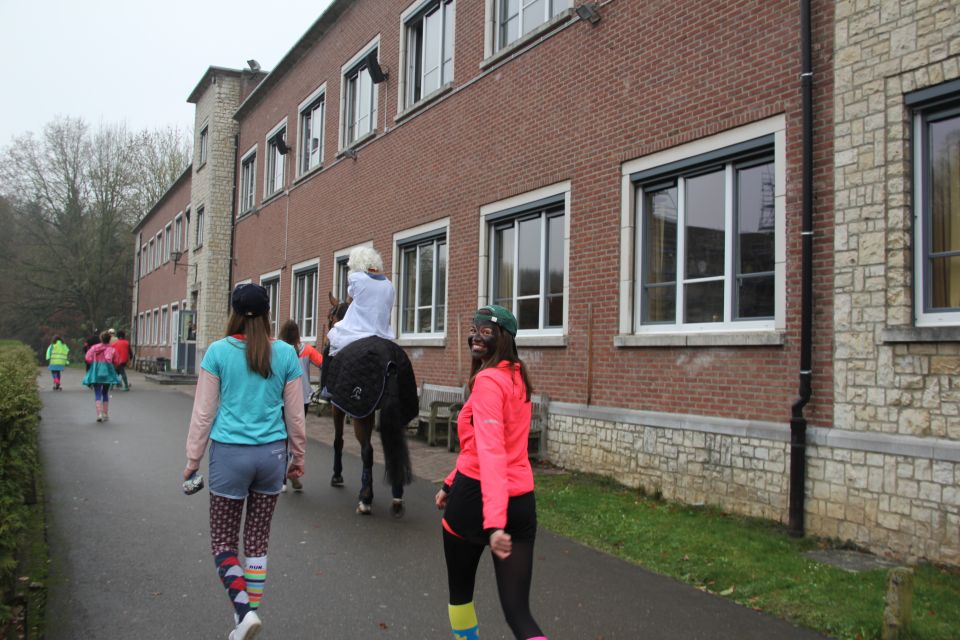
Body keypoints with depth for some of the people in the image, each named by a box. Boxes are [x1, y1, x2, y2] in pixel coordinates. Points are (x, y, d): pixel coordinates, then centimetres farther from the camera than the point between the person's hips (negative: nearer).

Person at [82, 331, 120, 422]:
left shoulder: (94, 348, 2)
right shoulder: (112, 349, 0)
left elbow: (87, 358, -5)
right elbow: (115, 362, -1)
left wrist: (94, 364, 11)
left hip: (95, 372, -1)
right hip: (107, 372, 1)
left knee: (97, 394, 0)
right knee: (105, 393, 15)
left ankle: (99, 414, -15)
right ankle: (105, 414, 15)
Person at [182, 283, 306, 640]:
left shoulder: (218, 351, -5)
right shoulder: (285, 353, 0)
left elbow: (203, 412, -2)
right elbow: (295, 414, 5)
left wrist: (193, 459, 7)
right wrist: (297, 457, 17)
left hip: (230, 453, -2)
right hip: (272, 454, 2)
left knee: (223, 539, 11)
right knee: (258, 540, 16)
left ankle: (244, 610, -5)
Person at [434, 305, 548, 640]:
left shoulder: (487, 379, -14)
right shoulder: (516, 377, 13)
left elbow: (490, 450, -27)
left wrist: (493, 521, -35)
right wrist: (451, 484, 30)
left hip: (477, 498, -7)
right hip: (521, 501, 7)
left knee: (460, 590, 20)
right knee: (518, 610, 2)